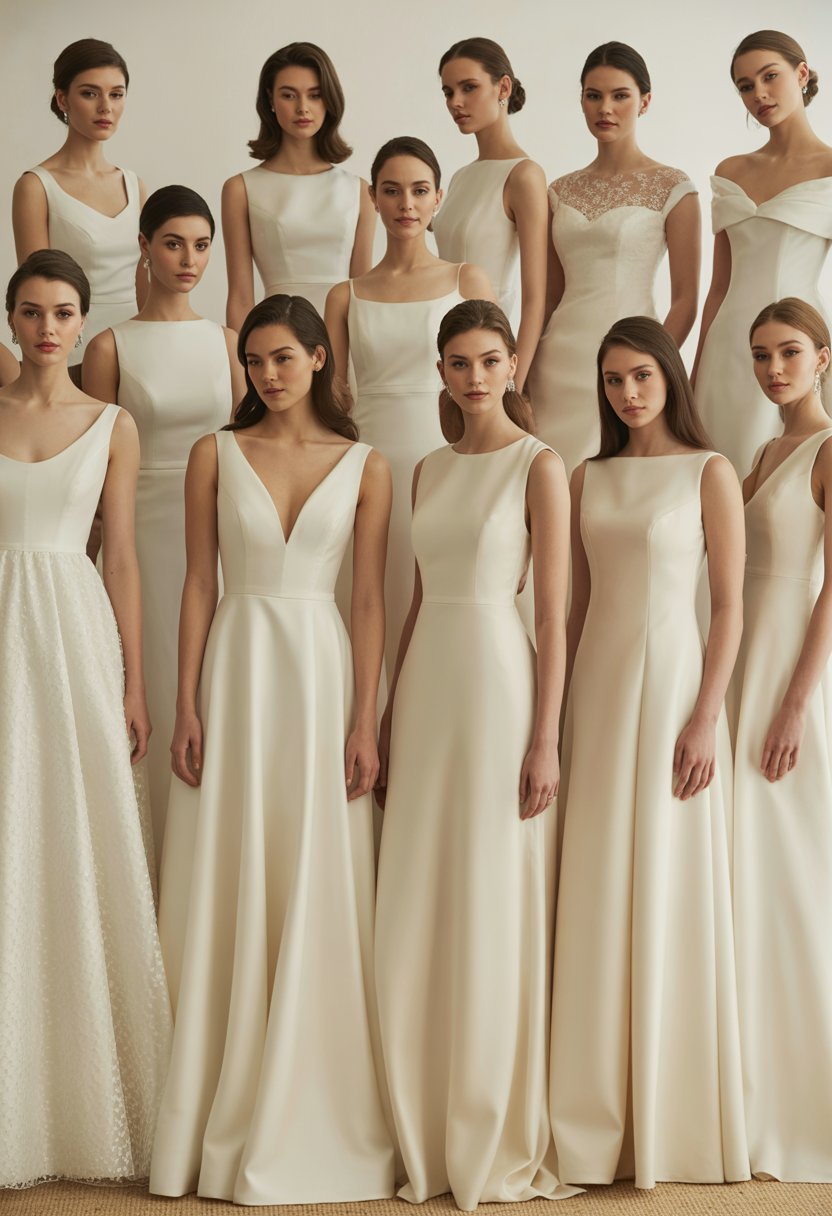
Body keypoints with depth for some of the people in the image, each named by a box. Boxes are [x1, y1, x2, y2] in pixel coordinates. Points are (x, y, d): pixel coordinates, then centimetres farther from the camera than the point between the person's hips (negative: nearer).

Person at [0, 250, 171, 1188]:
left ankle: (90, 1106, 12)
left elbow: (122, 555, 5)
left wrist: (134, 684, 1)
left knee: (83, 854, 1)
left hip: (76, 634, 0)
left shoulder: (113, 426, 6)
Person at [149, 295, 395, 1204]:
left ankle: (307, 1117, 13)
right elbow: (198, 584, 3)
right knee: (226, 887, 3)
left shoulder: (364, 466, 4)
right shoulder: (215, 454, 5)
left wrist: (364, 721, -5)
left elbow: (369, 600, 2)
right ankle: (222, 1116, 14)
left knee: (318, 892, 1)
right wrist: (187, 707, -4)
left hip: (322, 672, 0)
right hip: (235, 669, 0)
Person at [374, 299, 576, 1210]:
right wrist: (388, 717, 13)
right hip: (427, 687, 6)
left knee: (494, 910, 0)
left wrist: (545, 739, -13)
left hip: (499, 678, -6)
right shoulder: (429, 471, 13)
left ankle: (497, 1137, 13)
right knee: (414, 913, 7)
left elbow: (554, 612, -8)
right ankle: (425, 1132, 20)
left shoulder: (539, 466, -4)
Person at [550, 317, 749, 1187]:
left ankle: (675, 1119, 13)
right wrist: (555, 710, 7)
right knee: (595, 899, 6)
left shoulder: (709, 472, -2)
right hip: (596, 687, 4)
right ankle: (600, 1114, 17)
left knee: (669, 895, 0)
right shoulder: (588, 479, 11)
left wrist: (706, 719, -14)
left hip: (671, 681, -4)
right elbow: (576, 602, 12)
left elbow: (730, 604, -6)